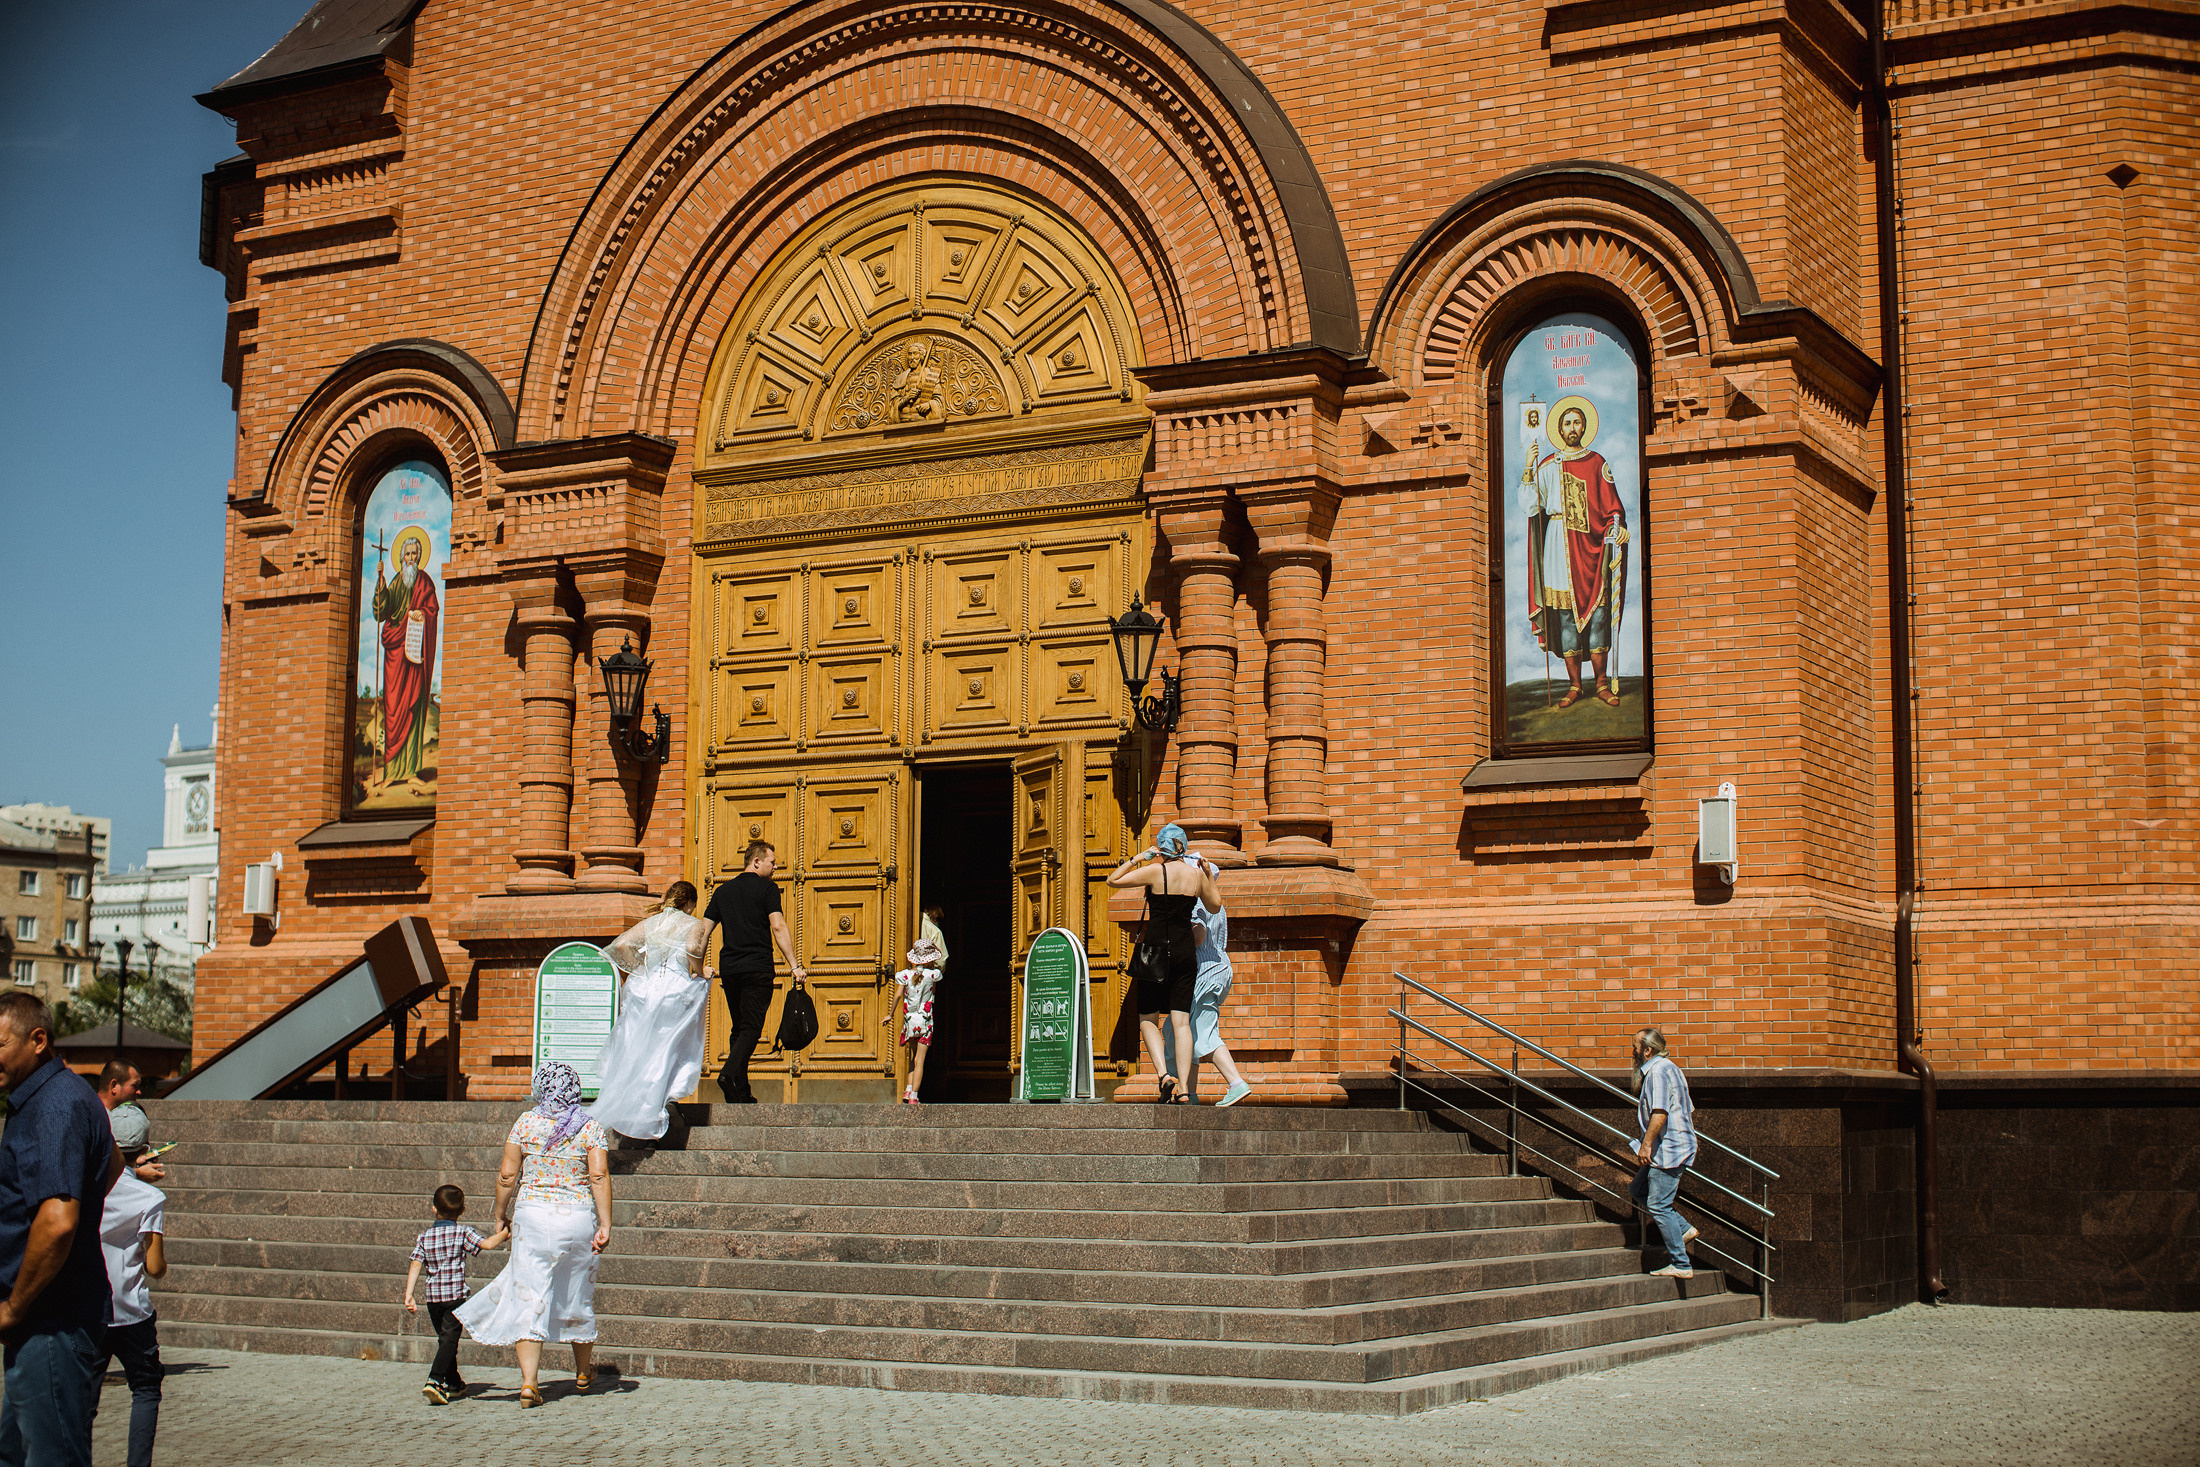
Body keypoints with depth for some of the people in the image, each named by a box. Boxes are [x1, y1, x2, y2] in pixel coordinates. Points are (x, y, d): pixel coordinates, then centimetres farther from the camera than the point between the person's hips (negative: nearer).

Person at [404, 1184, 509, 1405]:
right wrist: (504, 1234, 9)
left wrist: (408, 1296, -2)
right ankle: (435, 1381, -25)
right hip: (456, 1295, -4)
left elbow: (415, 1266, 0)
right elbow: (487, 1243, -9)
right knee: (449, 1339, -7)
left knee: (444, 1338, 18)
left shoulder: (424, 1237, 6)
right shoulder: (463, 1233, -3)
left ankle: (454, 1384, 29)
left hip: (433, 1296, 4)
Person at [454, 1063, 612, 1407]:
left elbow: (508, 1175, 0)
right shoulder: (590, 1128, -1)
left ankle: (529, 1382, -12)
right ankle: (584, 1371, 34)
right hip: (578, 1219, 1)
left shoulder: (525, 1123, 0)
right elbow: (599, 1178, -8)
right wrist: (605, 1226, -8)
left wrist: (501, 1214, 13)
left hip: (532, 1214, -1)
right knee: (578, 1295, 17)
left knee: (528, 1299, -1)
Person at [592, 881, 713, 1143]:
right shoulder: (695, 924, 4)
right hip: (677, 990, -3)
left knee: (635, 1050, 8)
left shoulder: (649, 923, 15)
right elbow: (692, 947, -17)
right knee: (673, 1051, 4)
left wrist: (639, 971, 8)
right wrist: (699, 974, -3)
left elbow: (621, 944, 0)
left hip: (644, 990, 3)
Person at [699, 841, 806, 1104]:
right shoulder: (766, 888, -1)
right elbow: (778, 927, -11)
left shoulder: (723, 891, 15)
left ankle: (741, 1093, 9)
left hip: (729, 969, 5)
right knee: (751, 1028, -7)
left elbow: (703, 932, 13)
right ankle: (730, 1073, -28)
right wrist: (794, 965, -12)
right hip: (757, 968, -5)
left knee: (739, 1028, 12)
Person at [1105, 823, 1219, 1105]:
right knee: (1181, 1021, 1)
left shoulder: (1155, 872, -8)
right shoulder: (1197, 874, 4)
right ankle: (1183, 1089, -7)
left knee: (1148, 1019, 7)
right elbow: (1216, 905, 20)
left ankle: (1165, 1074, -14)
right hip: (1187, 952, 3)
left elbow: (1113, 880, -2)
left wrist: (1137, 858, 5)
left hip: (1157, 950, -3)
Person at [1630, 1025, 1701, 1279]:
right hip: (1668, 1148, 11)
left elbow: (1660, 1112, -25)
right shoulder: (1668, 1067, 19)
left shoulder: (1658, 1069, -14)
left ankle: (1680, 1265, -6)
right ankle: (1683, 1229, 11)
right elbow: (1690, 1111, 24)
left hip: (1667, 1149, -11)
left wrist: (1646, 1144, -24)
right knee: (1638, 1191, 16)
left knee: (1658, 1205, -8)